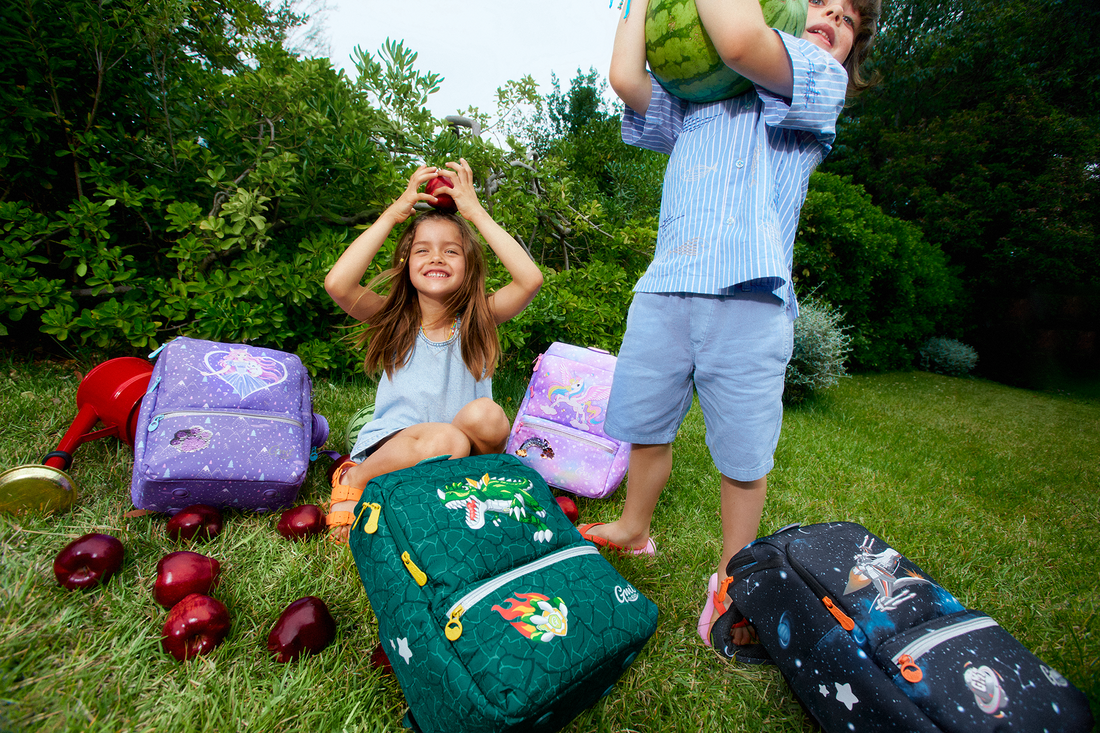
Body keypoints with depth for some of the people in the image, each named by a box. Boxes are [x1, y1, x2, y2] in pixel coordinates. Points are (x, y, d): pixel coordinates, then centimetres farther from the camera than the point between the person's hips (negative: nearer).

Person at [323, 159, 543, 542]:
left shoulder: (477, 319, 2)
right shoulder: (394, 319, 2)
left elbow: (530, 279, -16)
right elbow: (338, 284, -18)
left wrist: (477, 214, -10)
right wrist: (393, 214, -11)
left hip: (462, 453, 1)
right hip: (391, 448, 0)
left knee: (485, 414, -31)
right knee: (445, 439, -34)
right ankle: (354, 479, -7)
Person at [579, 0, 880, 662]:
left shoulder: (820, 85, 12)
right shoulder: (692, 101, 28)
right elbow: (626, 77, 11)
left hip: (748, 295, -3)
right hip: (664, 287, 4)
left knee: (744, 455, 1)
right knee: (648, 426, 11)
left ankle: (732, 580, 24)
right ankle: (634, 530, 36)